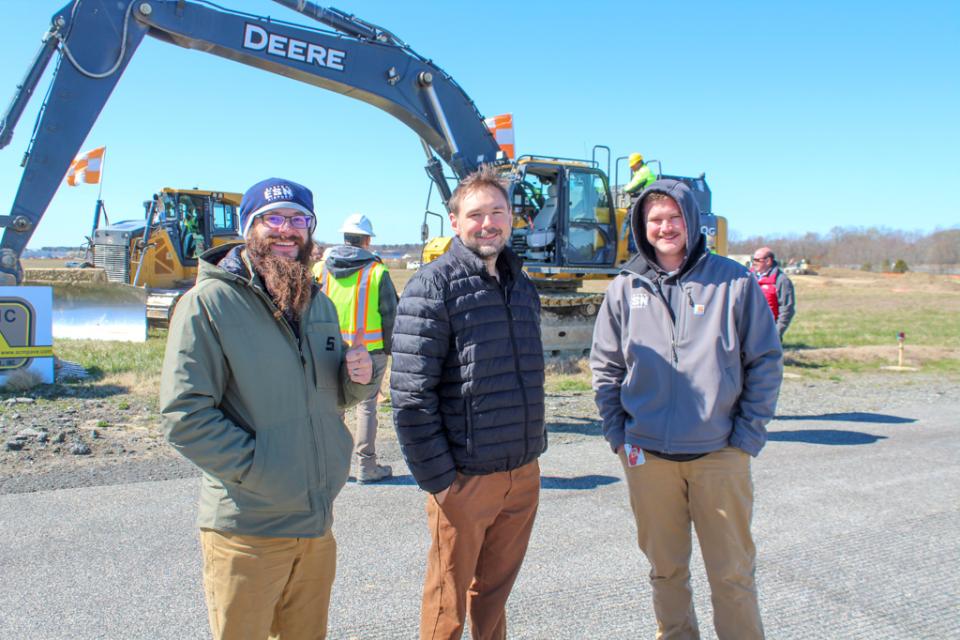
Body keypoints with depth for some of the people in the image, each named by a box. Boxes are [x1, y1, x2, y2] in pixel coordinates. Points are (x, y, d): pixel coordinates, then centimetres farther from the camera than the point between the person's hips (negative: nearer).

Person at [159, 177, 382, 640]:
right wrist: (257, 469, -19)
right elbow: (183, 415, -15)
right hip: (246, 528, -6)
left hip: (318, 522, 6)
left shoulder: (320, 305, 11)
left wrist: (360, 378, -3)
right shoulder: (208, 302, -11)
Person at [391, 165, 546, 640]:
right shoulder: (434, 286, -12)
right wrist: (438, 478, -16)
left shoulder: (522, 286, 11)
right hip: (466, 478, -6)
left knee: (494, 593, 21)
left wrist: (533, 444, 16)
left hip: (524, 475, 6)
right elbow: (411, 394, -17)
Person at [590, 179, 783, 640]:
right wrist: (617, 432, 3)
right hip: (647, 455, 2)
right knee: (665, 568, 15)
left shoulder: (734, 282, -1)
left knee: (733, 572, 9)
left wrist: (749, 433, -3)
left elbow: (766, 361, 2)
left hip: (720, 452, -1)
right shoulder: (625, 288, 4)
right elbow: (604, 365, 9)